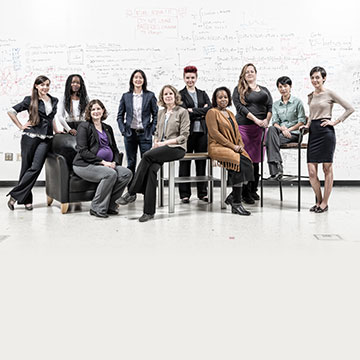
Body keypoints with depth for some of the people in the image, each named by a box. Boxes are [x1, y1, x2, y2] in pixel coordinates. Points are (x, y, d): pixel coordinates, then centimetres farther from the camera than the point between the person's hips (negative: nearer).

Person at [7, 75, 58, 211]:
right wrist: (21, 126, -1)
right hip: (30, 137, -3)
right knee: (26, 167, 0)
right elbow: (11, 111, 2)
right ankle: (26, 200, 8)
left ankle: (15, 195, -2)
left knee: (36, 168, -10)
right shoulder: (30, 100, 2)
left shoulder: (54, 101, 14)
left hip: (46, 139, 3)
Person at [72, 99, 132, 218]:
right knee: (111, 174, -33)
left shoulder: (107, 128, 20)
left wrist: (115, 162, -4)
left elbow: (115, 149, 19)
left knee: (127, 173, -18)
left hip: (107, 165, 6)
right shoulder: (84, 126, 0)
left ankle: (109, 204, -9)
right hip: (85, 165, -6)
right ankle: (96, 208, -19)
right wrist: (102, 162, -19)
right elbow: (83, 151, -11)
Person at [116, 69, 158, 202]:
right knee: (131, 163, 6)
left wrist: (152, 130, -5)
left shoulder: (150, 96, 3)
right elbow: (120, 115, 10)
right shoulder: (126, 96, 7)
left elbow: (156, 114, 3)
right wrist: (123, 130, -1)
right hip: (130, 133, 2)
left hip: (145, 134, -2)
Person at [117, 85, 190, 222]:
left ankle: (131, 192, -22)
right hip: (161, 149, 5)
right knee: (151, 169, -26)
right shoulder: (161, 113, 21)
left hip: (176, 148, -5)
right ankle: (149, 211, -26)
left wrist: (165, 143, -12)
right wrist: (156, 142, 2)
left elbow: (184, 136, -5)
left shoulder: (182, 112, 2)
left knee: (147, 156, -29)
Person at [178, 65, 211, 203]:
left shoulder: (202, 94, 17)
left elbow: (210, 108, 1)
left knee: (202, 162, 5)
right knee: (185, 162, -1)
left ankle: (202, 192, 13)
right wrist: (201, 112, -6)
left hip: (202, 131, 4)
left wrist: (193, 111, -8)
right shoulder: (181, 95, 4)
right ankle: (185, 194, 5)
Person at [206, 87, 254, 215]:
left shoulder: (230, 113, 25)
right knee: (240, 161, -31)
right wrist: (232, 146, -13)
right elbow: (214, 133, -10)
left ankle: (233, 196, -11)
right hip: (217, 147, -7)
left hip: (235, 148, 7)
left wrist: (240, 145, 1)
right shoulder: (212, 112, 1)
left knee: (248, 161, -23)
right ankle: (236, 204, -25)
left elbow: (237, 132, 22)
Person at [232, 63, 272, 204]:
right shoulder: (238, 90, 10)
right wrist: (255, 119, -13)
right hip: (243, 126, -3)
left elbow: (270, 106, 11)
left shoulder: (264, 90, 21)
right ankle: (245, 192, -2)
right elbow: (240, 107, -4)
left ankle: (254, 190, 13)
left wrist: (267, 120, -8)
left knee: (256, 160, 4)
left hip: (260, 128, 3)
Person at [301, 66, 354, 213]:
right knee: (311, 171, -1)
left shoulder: (329, 94, -2)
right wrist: (307, 125, 12)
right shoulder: (310, 96, 15)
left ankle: (324, 203, 8)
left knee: (327, 168, 1)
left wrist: (335, 122, -7)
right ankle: (319, 201, 14)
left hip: (326, 131, -5)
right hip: (313, 132, 5)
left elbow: (350, 109, -4)